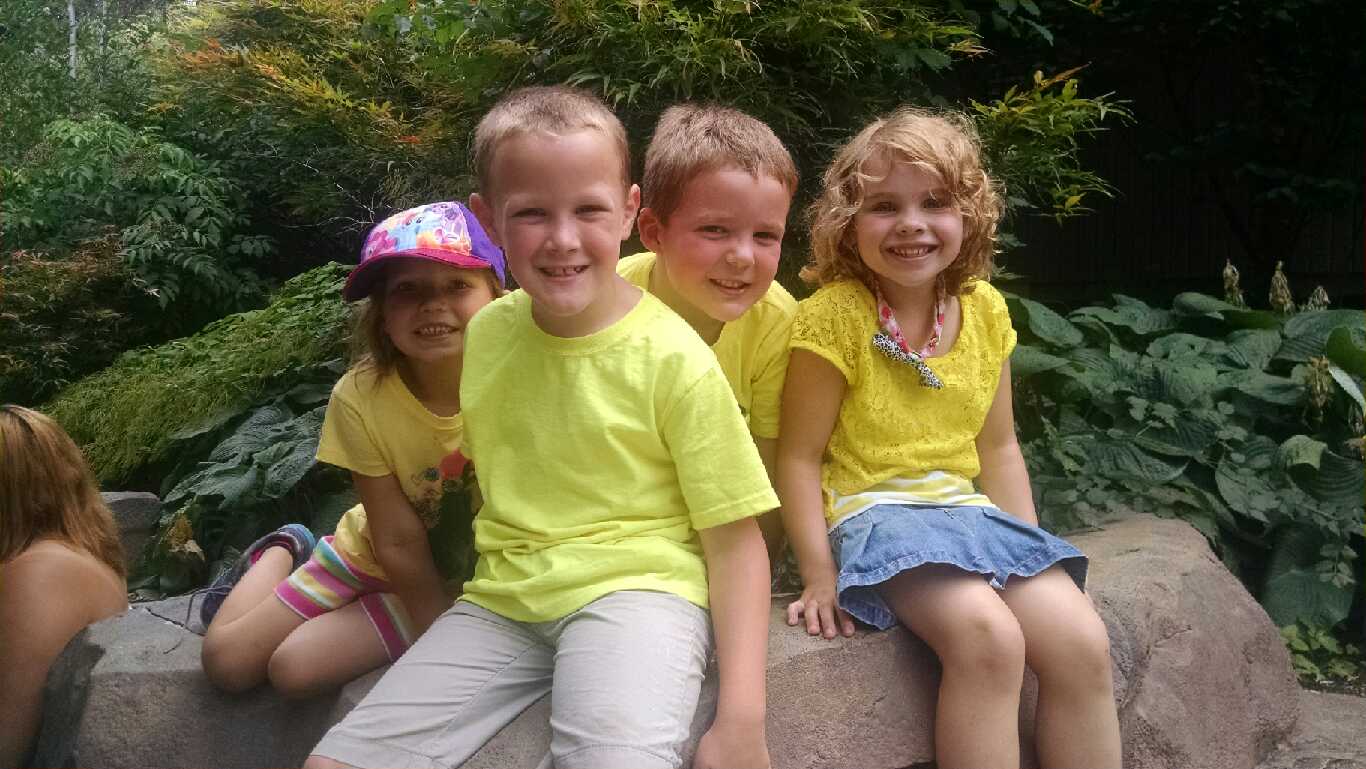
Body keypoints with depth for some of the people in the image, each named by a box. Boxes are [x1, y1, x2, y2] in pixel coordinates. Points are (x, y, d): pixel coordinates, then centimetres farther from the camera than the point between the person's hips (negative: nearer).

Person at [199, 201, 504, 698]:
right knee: (225, 660, 0)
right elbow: (399, 541, -17)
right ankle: (284, 552, 29)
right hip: (380, 561, 2)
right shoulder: (360, 398, -22)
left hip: (482, 581, -1)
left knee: (295, 667, -16)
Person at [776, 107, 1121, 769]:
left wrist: (1027, 548, 12)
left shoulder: (984, 310, 7)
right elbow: (800, 455, -8)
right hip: (874, 511, -6)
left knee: (1082, 642, -15)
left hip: (968, 511, 6)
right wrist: (820, 576, -13)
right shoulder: (834, 316, -10)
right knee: (988, 635, -30)